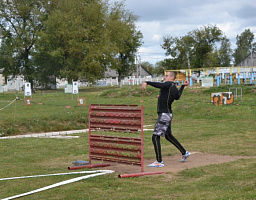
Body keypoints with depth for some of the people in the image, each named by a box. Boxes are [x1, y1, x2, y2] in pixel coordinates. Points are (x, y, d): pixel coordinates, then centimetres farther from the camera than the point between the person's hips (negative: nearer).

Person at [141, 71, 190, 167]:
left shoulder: (169, 84, -12)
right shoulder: (174, 88, 13)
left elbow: (159, 85, -30)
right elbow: (177, 97, 31)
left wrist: (147, 82, -36)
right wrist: (183, 86, 37)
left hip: (164, 115, -10)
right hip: (168, 114, 10)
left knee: (155, 137, -9)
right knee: (168, 136, 24)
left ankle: (159, 161, -8)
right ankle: (184, 153, 35)